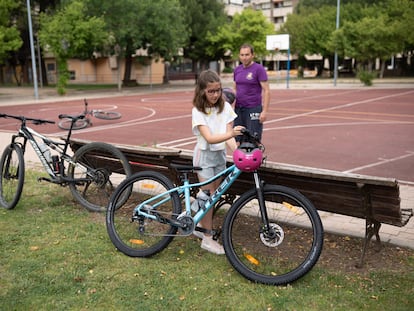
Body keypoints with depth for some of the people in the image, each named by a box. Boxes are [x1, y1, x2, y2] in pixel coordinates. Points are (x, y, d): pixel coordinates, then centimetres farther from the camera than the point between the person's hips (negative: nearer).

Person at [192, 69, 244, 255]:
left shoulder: (225, 107, -3)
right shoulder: (198, 111, -15)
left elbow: (228, 136, -7)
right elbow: (209, 138, -27)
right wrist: (230, 134, -42)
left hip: (220, 155, 5)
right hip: (205, 155, -5)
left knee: (213, 195, 12)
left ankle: (201, 227, 31)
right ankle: (207, 239, 7)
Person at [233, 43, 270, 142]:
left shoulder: (259, 69, -7)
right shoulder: (237, 70, 11)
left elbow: (266, 91, -10)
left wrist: (264, 111, -16)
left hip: (254, 109, -6)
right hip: (238, 109, 6)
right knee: (238, 139, 7)